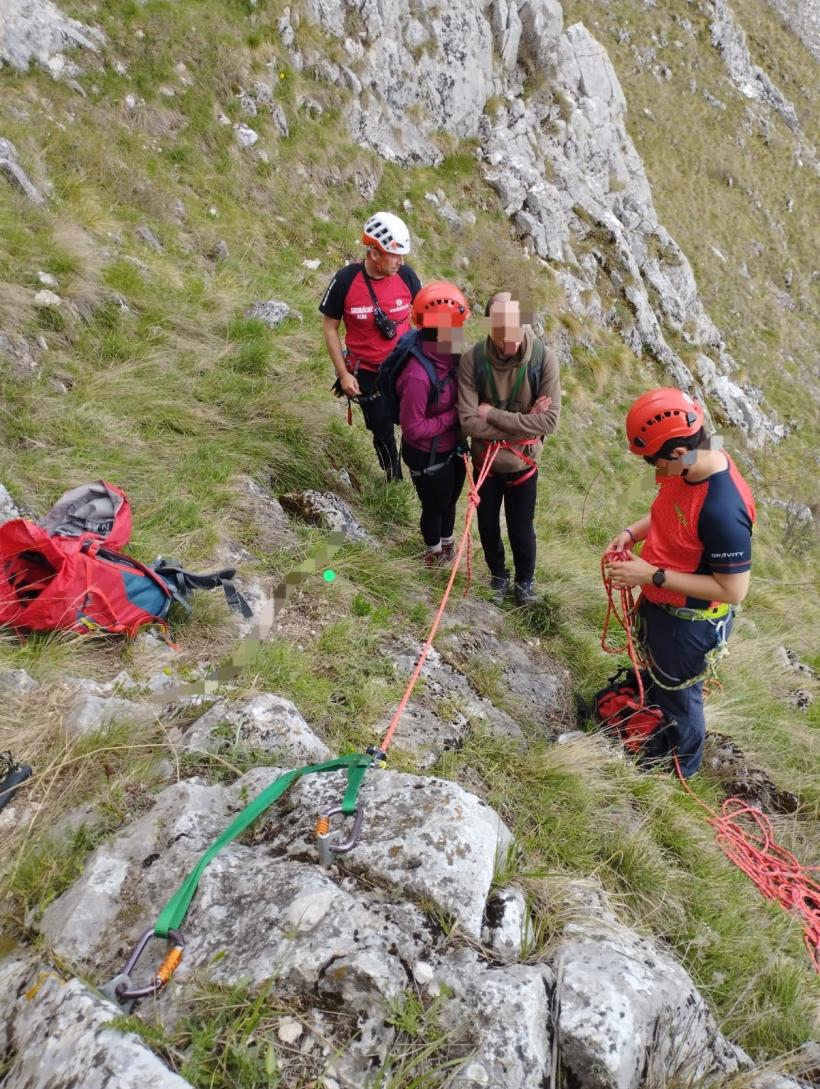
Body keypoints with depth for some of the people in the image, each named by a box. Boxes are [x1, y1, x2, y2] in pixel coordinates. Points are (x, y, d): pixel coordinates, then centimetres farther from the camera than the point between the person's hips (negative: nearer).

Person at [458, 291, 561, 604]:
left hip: (523, 463, -1)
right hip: (485, 461, 1)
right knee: (487, 526, 20)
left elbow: (549, 420, -22)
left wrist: (493, 414, -24)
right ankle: (498, 574, 48)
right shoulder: (472, 359, -20)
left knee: (521, 529, 16)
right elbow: (469, 422, -24)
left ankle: (525, 579, 44)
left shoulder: (544, 358, -19)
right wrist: (522, 422, -25)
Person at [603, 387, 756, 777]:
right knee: (653, 677, 31)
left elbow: (734, 589, -30)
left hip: (690, 623, -8)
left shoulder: (723, 511, -38)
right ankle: (654, 743, 59)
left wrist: (652, 576, -29)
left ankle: (678, 768, 47)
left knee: (678, 695, 18)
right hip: (659, 603, 8)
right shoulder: (689, 467, -12)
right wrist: (632, 532, -9)